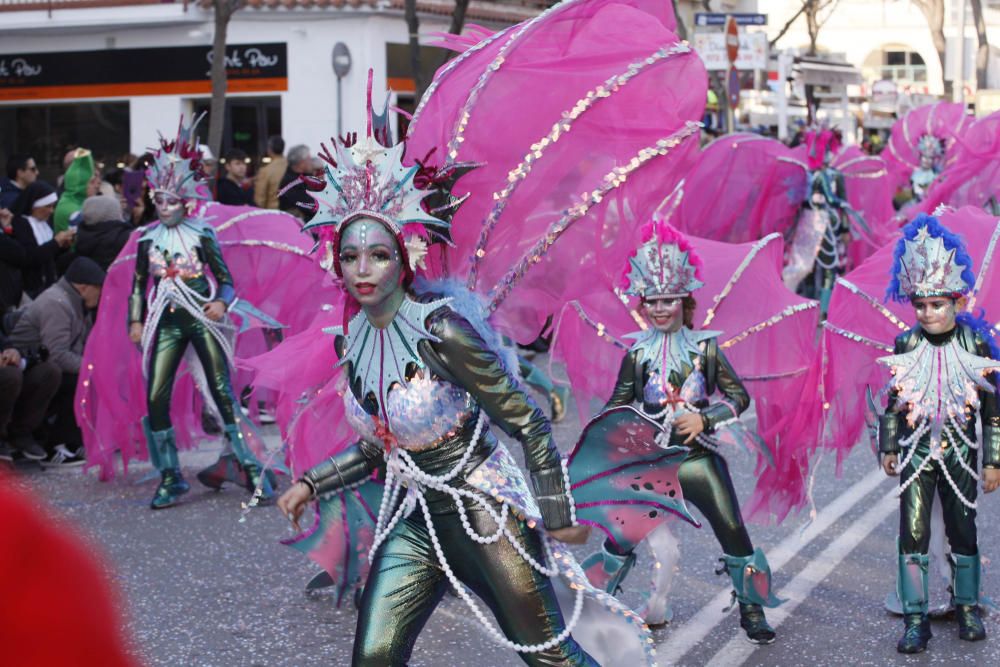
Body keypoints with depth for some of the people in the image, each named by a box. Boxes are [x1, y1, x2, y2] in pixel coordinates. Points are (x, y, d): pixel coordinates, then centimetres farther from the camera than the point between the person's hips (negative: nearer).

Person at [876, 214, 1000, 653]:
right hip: (916, 453, 0)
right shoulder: (906, 345, -2)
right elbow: (894, 401, 8)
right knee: (913, 534, -4)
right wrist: (889, 447, 5)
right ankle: (916, 620, 2)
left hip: (959, 454, 0)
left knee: (963, 532, 9)